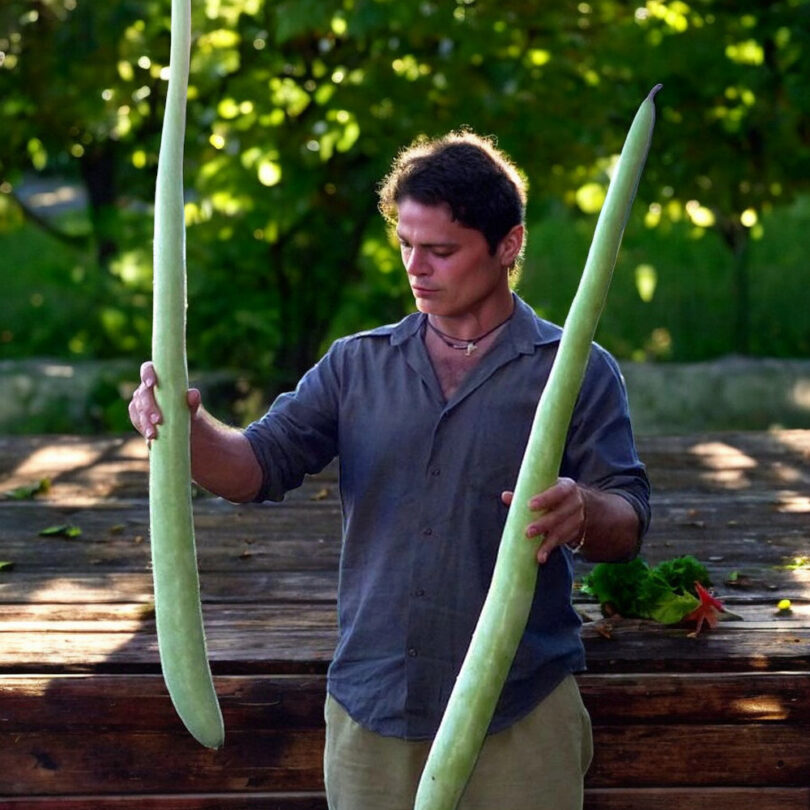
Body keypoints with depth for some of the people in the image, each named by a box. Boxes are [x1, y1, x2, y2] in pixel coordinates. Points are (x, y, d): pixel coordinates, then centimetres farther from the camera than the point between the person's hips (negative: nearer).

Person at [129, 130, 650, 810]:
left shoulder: (577, 371, -1)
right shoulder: (358, 365, 8)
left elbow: (628, 529, -7)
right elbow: (258, 467, 1)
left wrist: (582, 515, -30)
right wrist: (188, 426, -20)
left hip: (521, 720, -2)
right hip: (371, 711, 3)